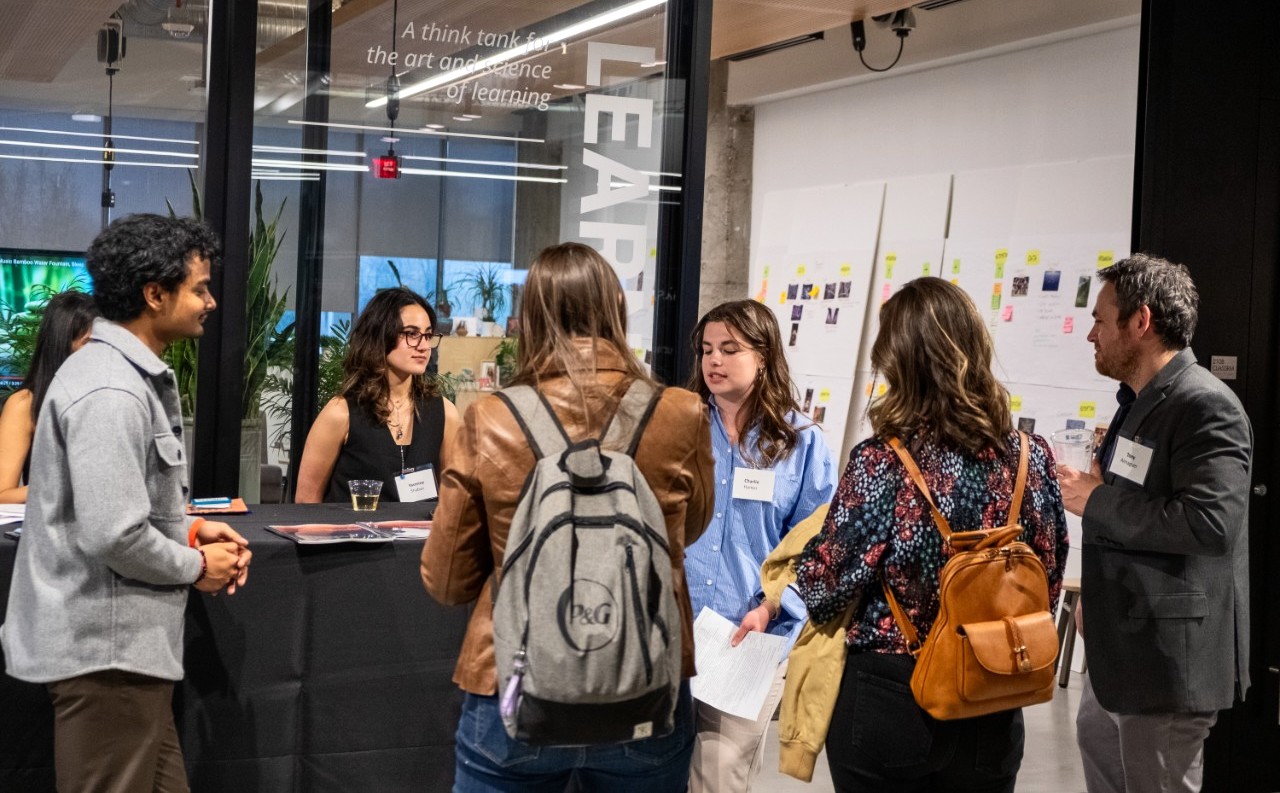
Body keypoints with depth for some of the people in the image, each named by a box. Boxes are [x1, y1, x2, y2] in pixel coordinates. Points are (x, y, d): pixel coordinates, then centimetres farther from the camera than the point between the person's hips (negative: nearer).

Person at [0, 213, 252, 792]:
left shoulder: (133, 374, 14)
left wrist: (189, 530, 8)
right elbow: (114, 535, -26)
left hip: (126, 640, 10)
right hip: (106, 648, -10)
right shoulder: (109, 392, -21)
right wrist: (197, 567, -11)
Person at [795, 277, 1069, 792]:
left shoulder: (881, 462, -17)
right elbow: (1049, 584, 4)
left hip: (888, 700, -3)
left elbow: (824, 589, -12)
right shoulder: (1030, 456, -5)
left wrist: (811, 547, 8)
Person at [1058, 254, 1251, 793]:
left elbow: (1208, 521, -32)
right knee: (1098, 744, 25)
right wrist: (1096, 596, 19)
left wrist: (1097, 500, -22)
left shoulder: (1205, 406, -20)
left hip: (1170, 651, -10)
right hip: (1123, 638, 10)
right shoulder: (1139, 401, 12)